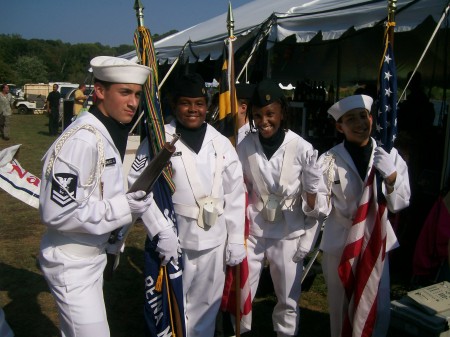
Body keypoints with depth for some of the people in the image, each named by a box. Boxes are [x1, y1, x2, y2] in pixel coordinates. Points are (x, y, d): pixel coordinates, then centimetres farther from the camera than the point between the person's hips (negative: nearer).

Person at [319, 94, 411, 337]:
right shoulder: (329, 160, -12)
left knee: (379, 308, 9)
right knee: (340, 307, 16)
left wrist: (391, 176, -20)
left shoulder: (389, 155, -4)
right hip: (339, 243, -1)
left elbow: (399, 203, -4)